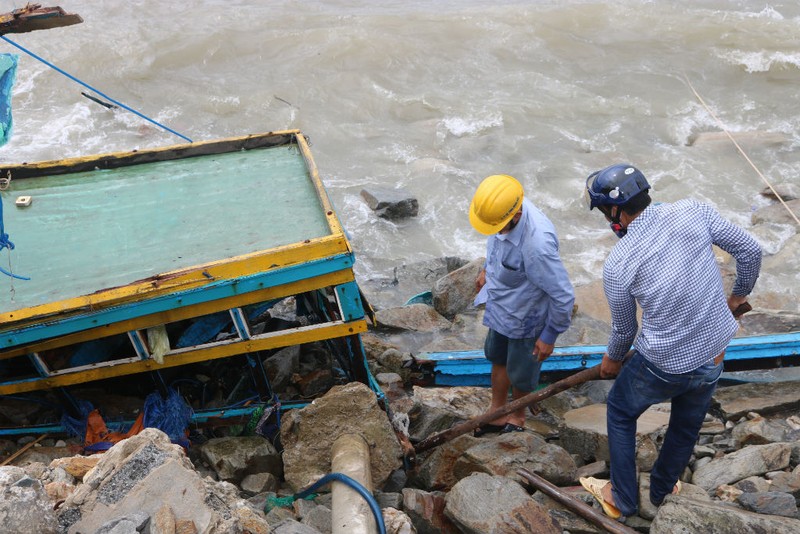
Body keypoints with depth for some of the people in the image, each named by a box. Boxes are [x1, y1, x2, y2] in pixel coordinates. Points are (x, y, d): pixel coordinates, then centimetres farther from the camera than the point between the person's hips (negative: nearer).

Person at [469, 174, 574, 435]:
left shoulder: (538, 245, -44)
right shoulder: (503, 208, -21)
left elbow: (563, 297, -31)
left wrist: (549, 336, -19)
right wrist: (486, 269, 18)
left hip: (525, 318, -7)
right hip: (501, 306, 7)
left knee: (520, 374, 20)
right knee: (498, 357, 28)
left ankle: (517, 417, 51)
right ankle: (497, 411, 54)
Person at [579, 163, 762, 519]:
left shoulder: (617, 265, -20)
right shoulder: (693, 212, -14)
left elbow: (624, 328, -4)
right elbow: (750, 250, -3)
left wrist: (612, 359, 17)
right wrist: (739, 294, 17)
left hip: (664, 366, -4)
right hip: (712, 357, 5)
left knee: (620, 413, 24)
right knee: (686, 427, 28)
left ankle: (622, 500, 36)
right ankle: (662, 491, 52)